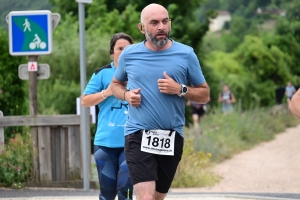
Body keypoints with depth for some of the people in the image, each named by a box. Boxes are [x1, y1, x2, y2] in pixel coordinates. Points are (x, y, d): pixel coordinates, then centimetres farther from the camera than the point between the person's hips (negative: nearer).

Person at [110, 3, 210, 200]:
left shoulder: (185, 54, 0)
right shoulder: (129, 54, 3)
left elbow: (205, 95, 5)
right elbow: (116, 84, 21)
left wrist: (180, 89, -14)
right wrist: (126, 95, -2)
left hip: (172, 138, 2)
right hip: (138, 136, -2)